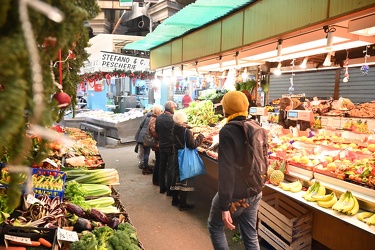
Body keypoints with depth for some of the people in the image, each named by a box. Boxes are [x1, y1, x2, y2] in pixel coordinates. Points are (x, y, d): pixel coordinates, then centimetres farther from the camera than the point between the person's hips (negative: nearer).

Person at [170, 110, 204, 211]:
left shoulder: (174, 129, -2)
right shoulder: (187, 131, -22)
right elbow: (193, 145, -19)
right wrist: (200, 137, -8)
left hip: (177, 156, 7)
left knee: (176, 176, 18)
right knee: (185, 179, 3)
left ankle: (175, 199, 32)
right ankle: (183, 204, 11)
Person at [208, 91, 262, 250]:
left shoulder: (227, 131, -20)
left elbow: (226, 171, -24)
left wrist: (224, 206, -22)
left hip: (234, 195, -6)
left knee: (215, 226, 18)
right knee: (251, 235, 18)